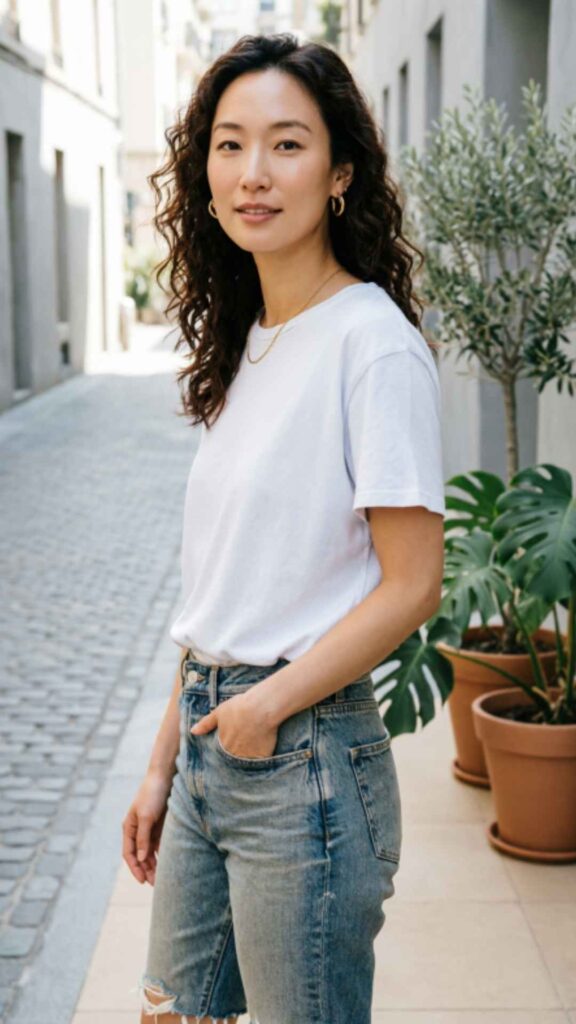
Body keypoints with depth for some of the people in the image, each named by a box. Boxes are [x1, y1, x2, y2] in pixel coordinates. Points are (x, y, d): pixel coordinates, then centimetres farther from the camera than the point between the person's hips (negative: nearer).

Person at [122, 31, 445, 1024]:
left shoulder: (373, 343, -14)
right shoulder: (244, 343, 9)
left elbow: (411, 586, -15)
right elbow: (219, 588, 11)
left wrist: (268, 705, -13)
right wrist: (164, 763, 12)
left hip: (306, 756, -7)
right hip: (209, 745, 8)